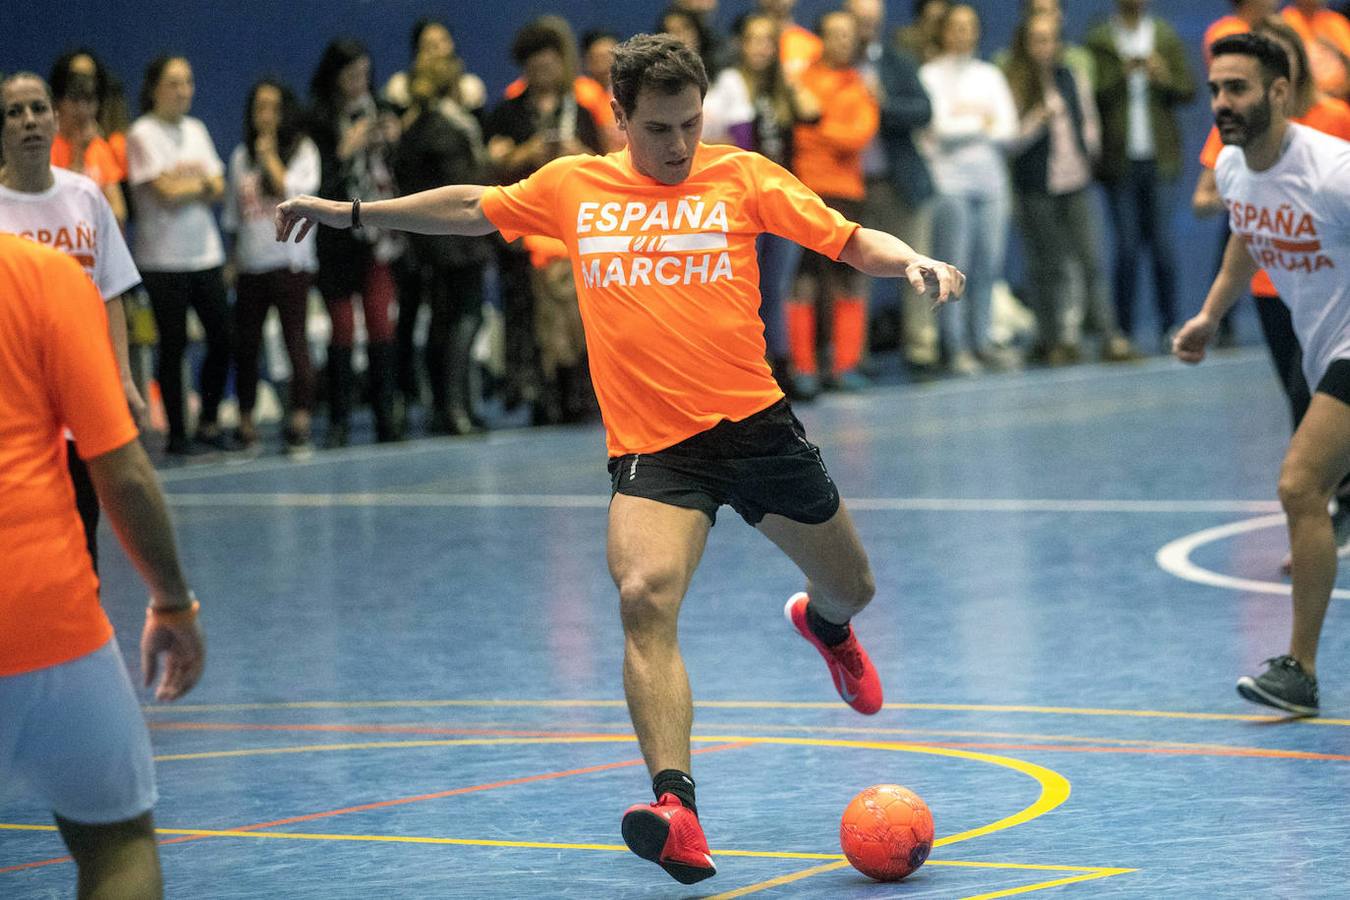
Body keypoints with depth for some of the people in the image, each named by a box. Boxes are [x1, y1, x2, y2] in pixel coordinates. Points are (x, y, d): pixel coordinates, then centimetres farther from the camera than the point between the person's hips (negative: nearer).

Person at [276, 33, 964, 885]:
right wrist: (350, 212, 23)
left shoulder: (741, 176, 0)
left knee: (850, 586, 16)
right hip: (650, 445, -1)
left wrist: (914, 262, -23)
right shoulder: (571, 186, 5)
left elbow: (849, 239, -3)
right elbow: (469, 208, 21)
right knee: (645, 599, -26)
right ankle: (678, 812, -34)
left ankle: (824, 624, 58)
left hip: (754, 422, 1)